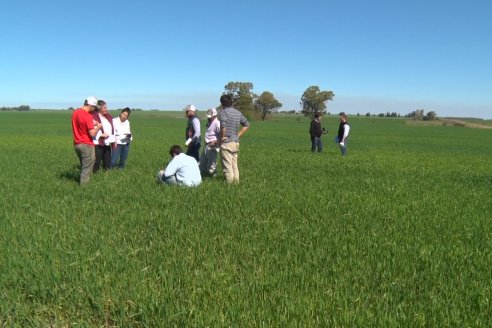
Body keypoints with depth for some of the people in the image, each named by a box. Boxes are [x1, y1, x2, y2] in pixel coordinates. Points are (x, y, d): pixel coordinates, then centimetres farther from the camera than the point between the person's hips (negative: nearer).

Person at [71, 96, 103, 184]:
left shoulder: (75, 112, 6)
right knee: (87, 168, 3)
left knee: (84, 165, 20)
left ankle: (83, 182, 23)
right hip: (86, 145, -8)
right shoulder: (88, 116, -20)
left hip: (77, 144, 8)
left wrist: (92, 124, 14)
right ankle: (84, 185, 6)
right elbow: (92, 134, -20)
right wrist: (98, 127, -3)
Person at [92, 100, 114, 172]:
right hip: (98, 144, -7)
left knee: (107, 164, 12)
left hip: (107, 144, 7)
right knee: (96, 163, -3)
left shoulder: (108, 116, 15)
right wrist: (101, 135, -23)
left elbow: (112, 129, 21)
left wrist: (114, 140, 17)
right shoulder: (93, 116, -11)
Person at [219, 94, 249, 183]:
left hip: (226, 142, -7)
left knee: (227, 166, -1)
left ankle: (229, 183, 2)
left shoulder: (224, 112, -11)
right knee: (235, 165, 15)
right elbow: (246, 125, 17)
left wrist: (222, 137, -11)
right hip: (236, 142, 7)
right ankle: (236, 182, 19)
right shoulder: (238, 113, 10)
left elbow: (223, 126, -25)